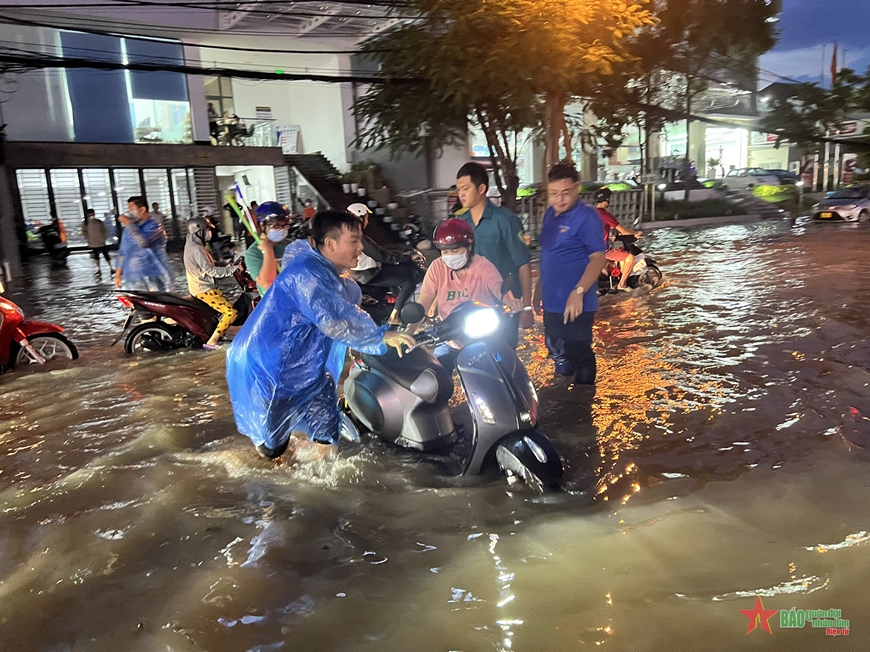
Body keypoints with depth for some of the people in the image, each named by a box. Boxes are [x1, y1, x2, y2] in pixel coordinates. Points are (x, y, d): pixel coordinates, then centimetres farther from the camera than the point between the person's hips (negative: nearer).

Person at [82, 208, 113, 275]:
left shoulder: (99, 222, 0)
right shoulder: (85, 223, 0)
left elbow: (103, 231, 4)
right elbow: (84, 232, 2)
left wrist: (103, 238, -6)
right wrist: (88, 239, -7)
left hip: (101, 242, -1)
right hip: (93, 243, 1)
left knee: (106, 255, 0)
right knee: (96, 256, 11)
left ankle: (110, 268, 6)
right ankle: (99, 269, 20)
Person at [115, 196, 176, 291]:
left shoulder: (154, 226, -7)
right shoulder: (130, 228, 13)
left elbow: (143, 242, -27)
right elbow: (122, 252, 20)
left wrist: (128, 224, -16)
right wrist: (118, 274, 17)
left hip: (155, 279, -5)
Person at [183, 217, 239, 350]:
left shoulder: (192, 244, 11)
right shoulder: (196, 249, -21)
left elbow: (208, 266, 17)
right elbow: (211, 271, -25)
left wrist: (226, 265, 6)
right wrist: (233, 269, -21)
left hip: (200, 287, 10)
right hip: (203, 289, -10)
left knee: (227, 308, 20)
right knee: (232, 312, -13)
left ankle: (218, 336, 19)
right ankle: (211, 342, -12)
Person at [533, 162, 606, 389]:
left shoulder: (586, 217, -15)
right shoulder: (550, 214, 10)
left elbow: (598, 258, -21)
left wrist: (578, 292, -32)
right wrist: (539, 289, 20)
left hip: (574, 306, -8)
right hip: (552, 304, 9)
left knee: (579, 358, 3)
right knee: (559, 357, 21)